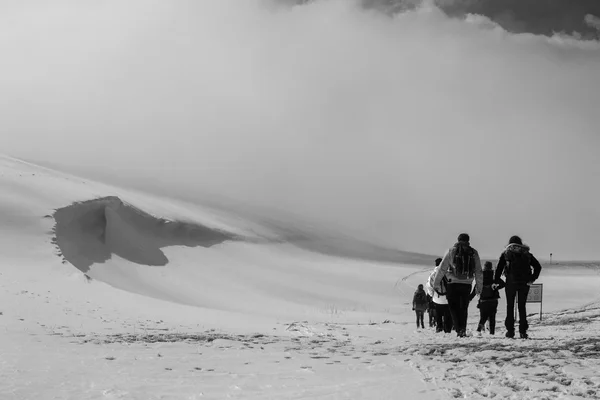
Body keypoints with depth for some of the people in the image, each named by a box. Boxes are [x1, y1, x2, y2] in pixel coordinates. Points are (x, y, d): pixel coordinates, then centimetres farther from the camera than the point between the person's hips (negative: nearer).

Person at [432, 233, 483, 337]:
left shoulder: (451, 251, -1)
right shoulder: (474, 253, 6)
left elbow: (442, 268, -2)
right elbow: (479, 272, 9)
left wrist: (436, 283, 4)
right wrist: (479, 286, 18)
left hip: (453, 283, -2)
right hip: (467, 285, 2)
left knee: (453, 307, 7)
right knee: (463, 308, 14)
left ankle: (458, 328, -7)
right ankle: (463, 329, 6)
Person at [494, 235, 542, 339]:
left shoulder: (506, 253, 7)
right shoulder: (527, 254, 13)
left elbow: (499, 268, -3)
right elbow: (538, 266, 7)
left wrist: (495, 281, -3)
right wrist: (532, 279, 4)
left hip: (511, 282, -2)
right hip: (524, 283, 2)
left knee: (510, 306, 7)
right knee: (522, 306, 8)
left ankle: (510, 330, 2)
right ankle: (523, 331, 2)